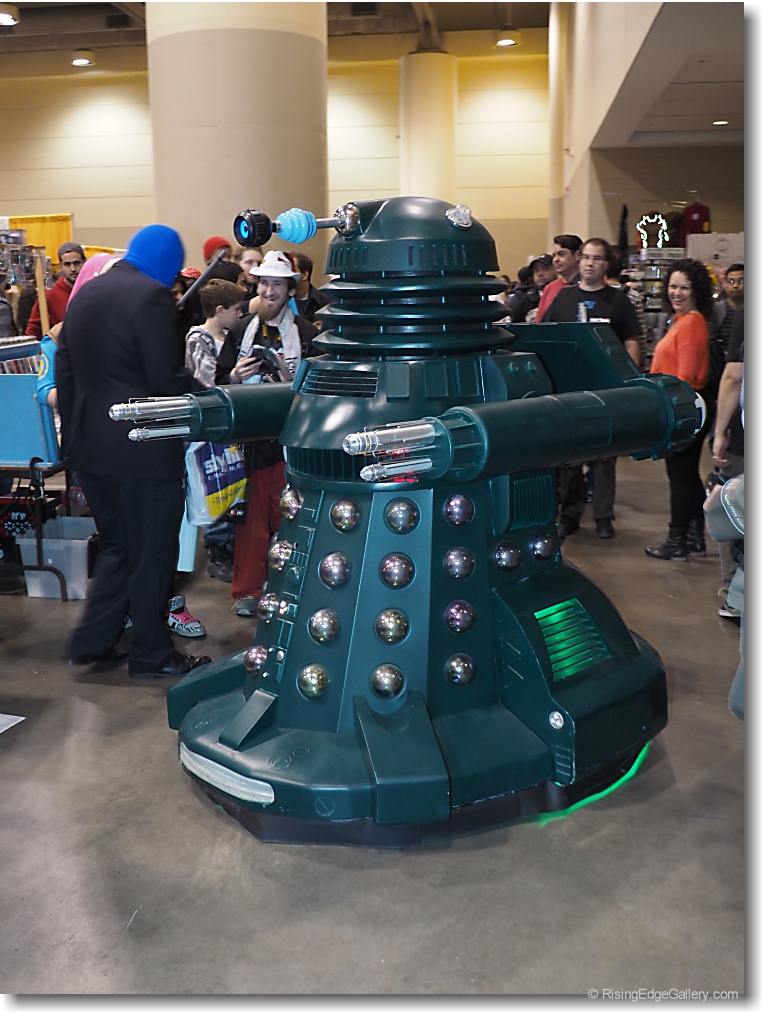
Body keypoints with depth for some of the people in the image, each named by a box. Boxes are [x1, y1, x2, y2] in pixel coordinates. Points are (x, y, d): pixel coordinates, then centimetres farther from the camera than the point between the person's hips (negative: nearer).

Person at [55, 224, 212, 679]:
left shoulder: (86, 294, 11)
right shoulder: (152, 296, -14)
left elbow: (66, 370, 14)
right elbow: (167, 379, -19)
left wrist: (75, 428, 20)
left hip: (89, 447, 8)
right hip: (144, 450, -8)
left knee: (119, 548, 21)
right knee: (152, 555, 6)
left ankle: (90, 642, 23)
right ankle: (153, 655, 19)